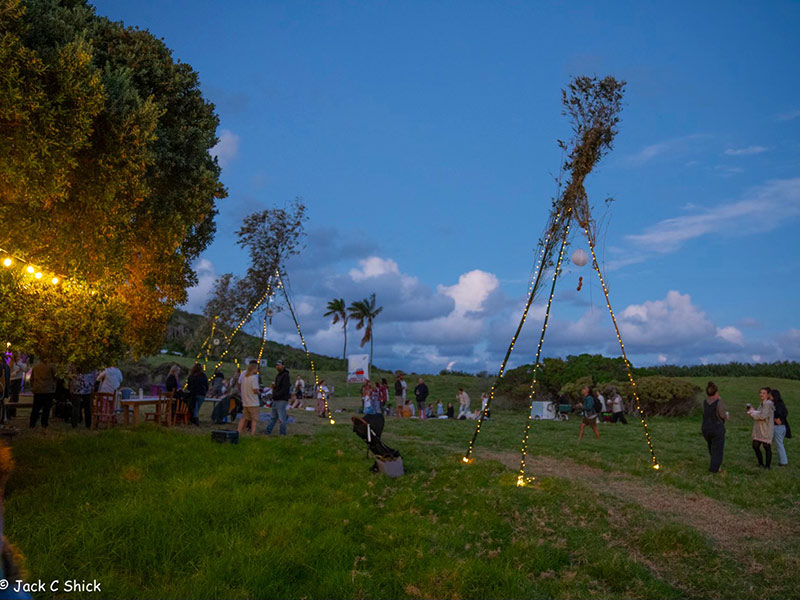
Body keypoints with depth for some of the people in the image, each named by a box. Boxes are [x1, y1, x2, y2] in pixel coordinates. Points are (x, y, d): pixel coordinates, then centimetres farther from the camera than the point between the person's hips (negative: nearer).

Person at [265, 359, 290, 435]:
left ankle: (283, 433, 4)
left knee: (282, 418, -3)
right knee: (273, 417, 13)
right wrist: (274, 386, 5)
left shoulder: (285, 375, -12)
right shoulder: (278, 375, 18)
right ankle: (268, 431, 18)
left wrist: (277, 395, -20)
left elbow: (285, 388, -19)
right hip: (275, 399, 9)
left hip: (281, 400, -9)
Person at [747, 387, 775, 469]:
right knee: (755, 446, 10)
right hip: (759, 429, 9)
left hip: (766, 430, -9)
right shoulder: (762, 403, 14)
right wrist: (752, 411, 2)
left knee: (767, 447, 2)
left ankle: (767, 465, 13)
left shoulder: (768, 404, -15)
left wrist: (753, 413, -12)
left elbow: (763, 416, -23)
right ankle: (761, 463, 25)